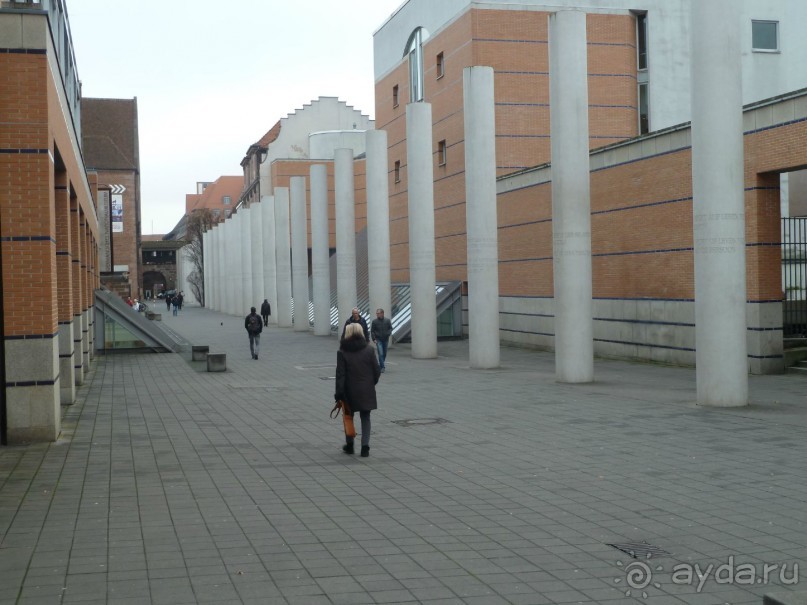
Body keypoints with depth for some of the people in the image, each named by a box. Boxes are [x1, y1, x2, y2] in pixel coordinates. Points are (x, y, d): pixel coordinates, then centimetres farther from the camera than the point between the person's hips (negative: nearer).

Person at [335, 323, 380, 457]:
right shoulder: (369, 350, -4)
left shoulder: (342, 352, -9)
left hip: (350, 391, -1)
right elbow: (377, 370, -2)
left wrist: (339, 393, -6)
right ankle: (365, 446, 2)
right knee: (365, 418, 10)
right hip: (367, 391, 1)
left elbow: (340, 374, -10)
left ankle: (349, 445, 24)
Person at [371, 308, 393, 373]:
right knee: (380, 353, -12)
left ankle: (381, 364, 33)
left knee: (384, 354, 13)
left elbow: (390, 328, 9)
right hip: (378, 340, -3)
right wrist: (374, 339, -8)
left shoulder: (387, 321, 0)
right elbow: (372, 331, 0)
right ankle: (382, 367, -10)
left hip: (385, 339, 3)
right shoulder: (374, 321, -4)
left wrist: (388, 333, -11)